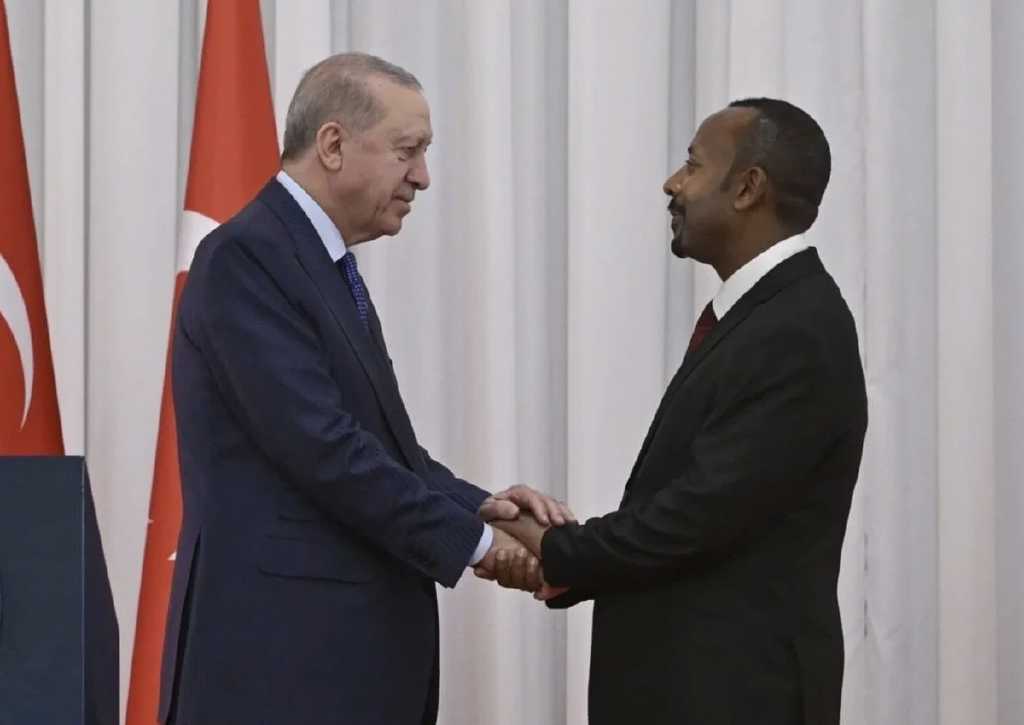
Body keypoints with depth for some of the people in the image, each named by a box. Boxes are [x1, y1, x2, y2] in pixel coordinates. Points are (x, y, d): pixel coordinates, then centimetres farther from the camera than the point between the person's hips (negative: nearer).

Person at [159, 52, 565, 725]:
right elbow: (322, 448, -20)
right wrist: (473, 538, -12)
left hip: (345, 643, 9)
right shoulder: (246, 258, -12)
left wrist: (482, 505, -1)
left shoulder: (327, 266, 18)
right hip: (281, 651, -9)